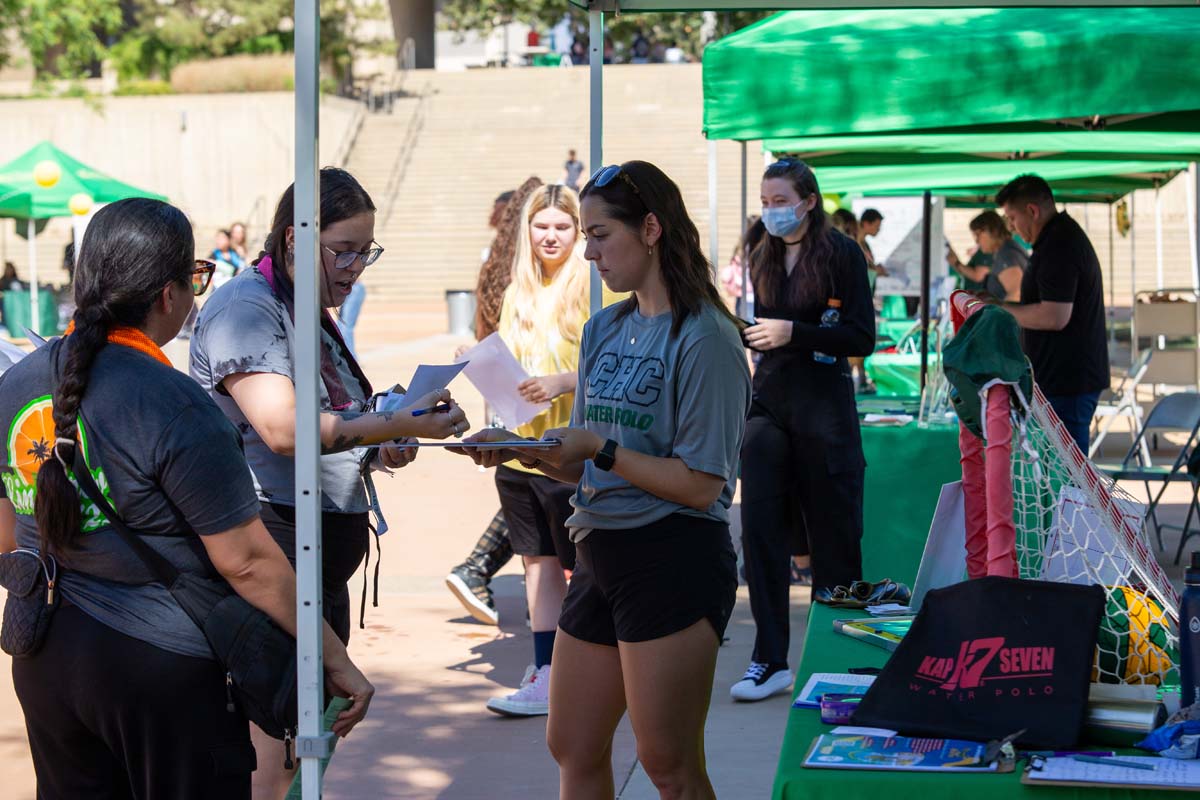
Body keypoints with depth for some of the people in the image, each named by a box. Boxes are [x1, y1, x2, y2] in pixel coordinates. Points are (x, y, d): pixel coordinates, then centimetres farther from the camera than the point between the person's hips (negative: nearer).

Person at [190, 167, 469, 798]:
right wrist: (396, 425, -21)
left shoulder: (314, 316, 18)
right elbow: (281, 428, -23)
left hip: (326, 562, 10)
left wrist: (375, 451, 8)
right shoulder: (245, 307, -11)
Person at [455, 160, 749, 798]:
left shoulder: (704, 340, -12)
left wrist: (602, 449, -19)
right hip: (600, 554, 8)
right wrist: (519, 451, -2)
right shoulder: (604, 331, 13)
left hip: (672, 560, -8)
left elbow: (700, 484, -17)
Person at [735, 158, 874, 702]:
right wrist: (741, 334, 2)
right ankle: (770, 660, 0)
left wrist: (793, 332, -17)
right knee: (761, 530, -4)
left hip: (823, 406, -5)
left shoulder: (841, 253, -5)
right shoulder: (763, 258, 12)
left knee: (832, 533, 3)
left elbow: (863, 337, -10)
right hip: (768, 402, 5)